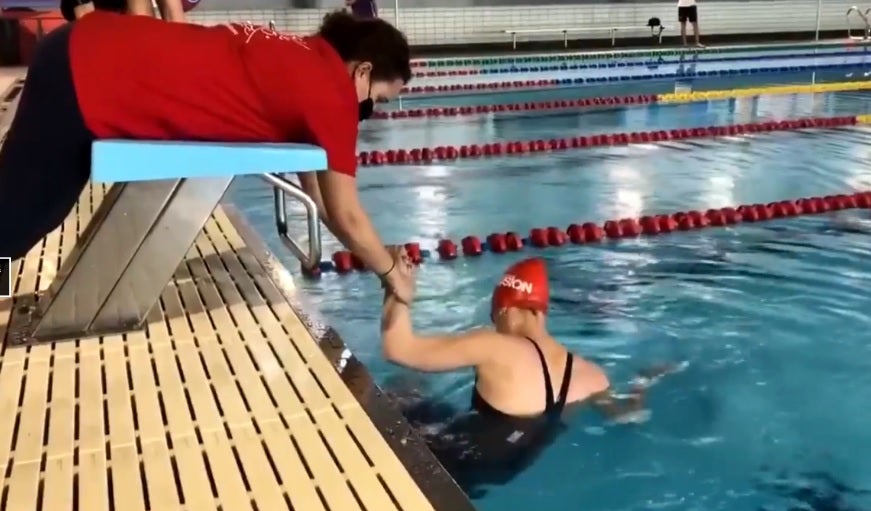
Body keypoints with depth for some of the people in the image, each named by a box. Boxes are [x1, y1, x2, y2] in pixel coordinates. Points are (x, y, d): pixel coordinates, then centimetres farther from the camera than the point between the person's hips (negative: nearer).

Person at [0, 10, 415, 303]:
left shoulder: (305, 63, 12)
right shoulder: (332, 91, -14)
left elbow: (316, 190, 19)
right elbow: (347, 216, -7)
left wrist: (375, 259, 24)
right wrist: (391, 275, 9)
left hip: (90, 56, 9)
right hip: (86, 80, -9)